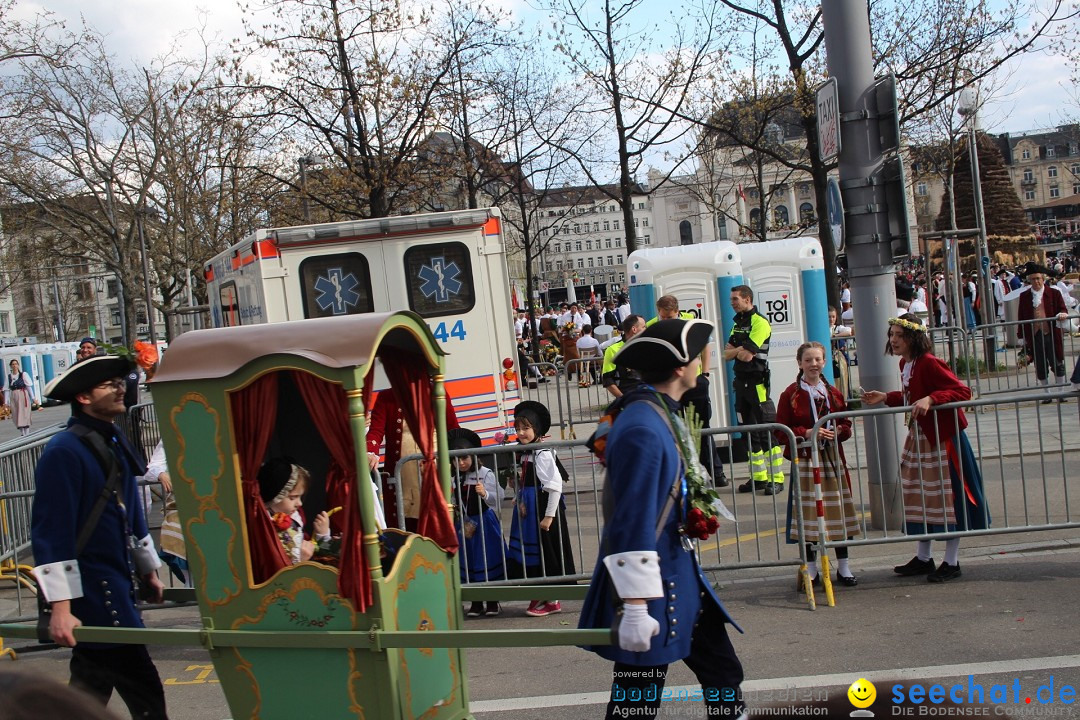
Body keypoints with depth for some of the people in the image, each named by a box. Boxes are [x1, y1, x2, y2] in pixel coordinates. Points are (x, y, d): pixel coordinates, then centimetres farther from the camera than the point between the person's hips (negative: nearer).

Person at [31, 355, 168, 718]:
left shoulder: (114, 443, 11)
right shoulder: (64, 452, -16)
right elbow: (52, 532, -20)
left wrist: (148, 571, 26)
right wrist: (60, 608, -24)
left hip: (115, 585, 9)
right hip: (91, 592, -9)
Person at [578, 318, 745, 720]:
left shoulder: (664, 415, 8)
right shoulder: (643, 429, -23)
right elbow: (633, 522, -26)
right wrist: (635, 605, -26)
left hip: (680, 578, 10)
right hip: (653, 585, -10)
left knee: (723, 675, 18)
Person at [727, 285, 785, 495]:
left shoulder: (759, 323, -11)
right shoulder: (738, 323, 17)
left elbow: (747, 355, -19)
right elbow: (727, 354, 11)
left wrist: (735, 350, -1)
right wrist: (740, 349, -8)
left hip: (757, 382, -9)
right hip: (741, 382, 9)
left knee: (767, 432, -7)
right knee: (749, 431, 10)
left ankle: (777, 478, -4)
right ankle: (758, 477, 16)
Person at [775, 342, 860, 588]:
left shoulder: (834, 393, 10)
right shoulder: (790, 394, -2)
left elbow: (847, 425, 14)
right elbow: (781, 432, -5)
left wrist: (838, 431, -8)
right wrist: (806, 433, -18)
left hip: (833, 459, 4)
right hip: (805, 460, -3)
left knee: (838, 512, 7)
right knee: (809, 514, -1)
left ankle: (843, 567, 18)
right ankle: (811, 570, 11)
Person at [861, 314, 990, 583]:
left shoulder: (929, 363, -20)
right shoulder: (905, 364, 7)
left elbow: (962, 391, -25)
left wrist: (931, 399, -35)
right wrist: (886, 397, 12)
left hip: (942, 438, -9)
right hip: (919, 438, 9)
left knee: (947, 497, 0)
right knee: (919, 498, 14)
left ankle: (951, 562, 10)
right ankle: (923, 558, 24)